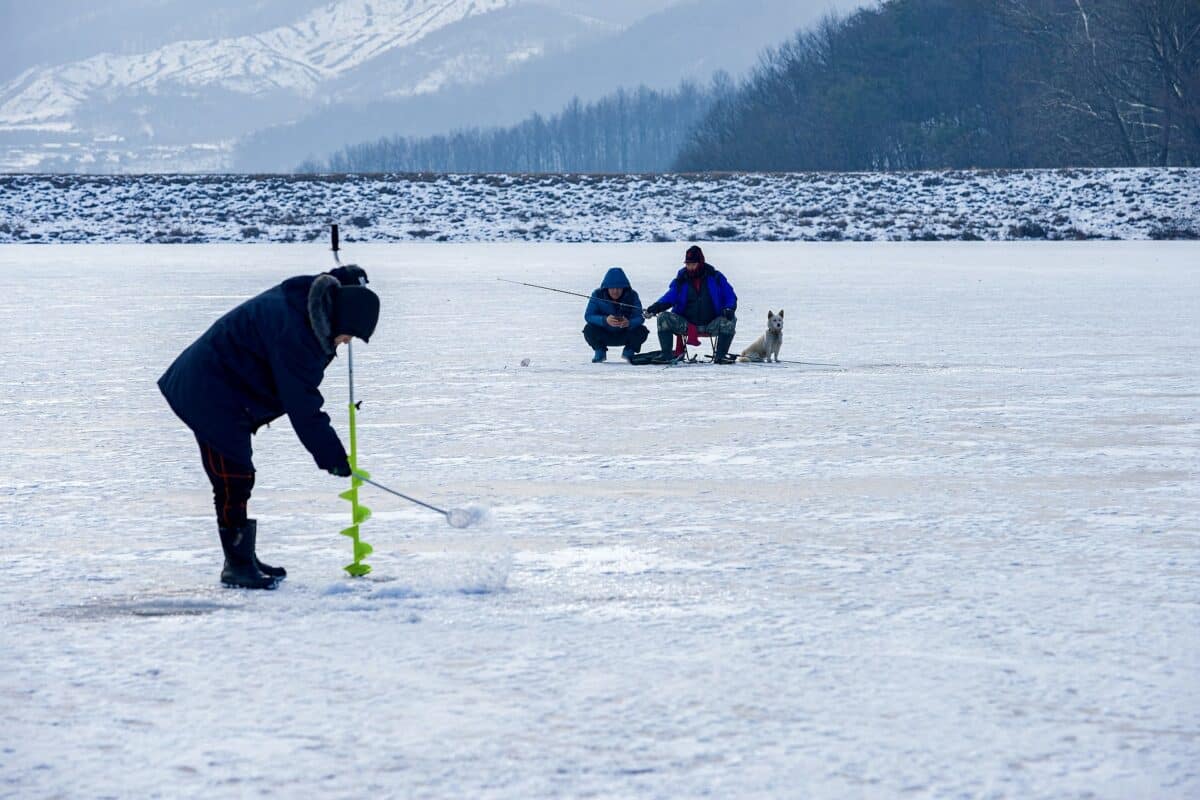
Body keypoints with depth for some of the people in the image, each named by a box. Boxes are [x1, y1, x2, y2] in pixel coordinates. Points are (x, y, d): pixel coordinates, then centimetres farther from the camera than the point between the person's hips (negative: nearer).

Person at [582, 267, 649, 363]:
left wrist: (629, 323, -48)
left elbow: (639, 317, -23)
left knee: (642, 331, -25)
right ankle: (600, 352, 3)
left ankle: (628, 352, 7)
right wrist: (605, 320, -45)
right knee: (589, 329, -29)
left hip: (624, 335, 1)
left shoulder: (632, 296, -16)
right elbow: (588, 316, -25)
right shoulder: (597, 295, -17)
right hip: (604, 335, 0)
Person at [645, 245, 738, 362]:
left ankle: (720, 355, -17)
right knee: (664, 317, -21)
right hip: (686, 325, 1)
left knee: (730, 320, -29)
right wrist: (657, 306, -21)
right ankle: (666, 355, -18)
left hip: (710, 325, -1)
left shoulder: (715, 277, 3)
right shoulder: (681, 280, 7)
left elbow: (730, 296, 5)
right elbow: (670, 297, 0)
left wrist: (729, 309, -18)